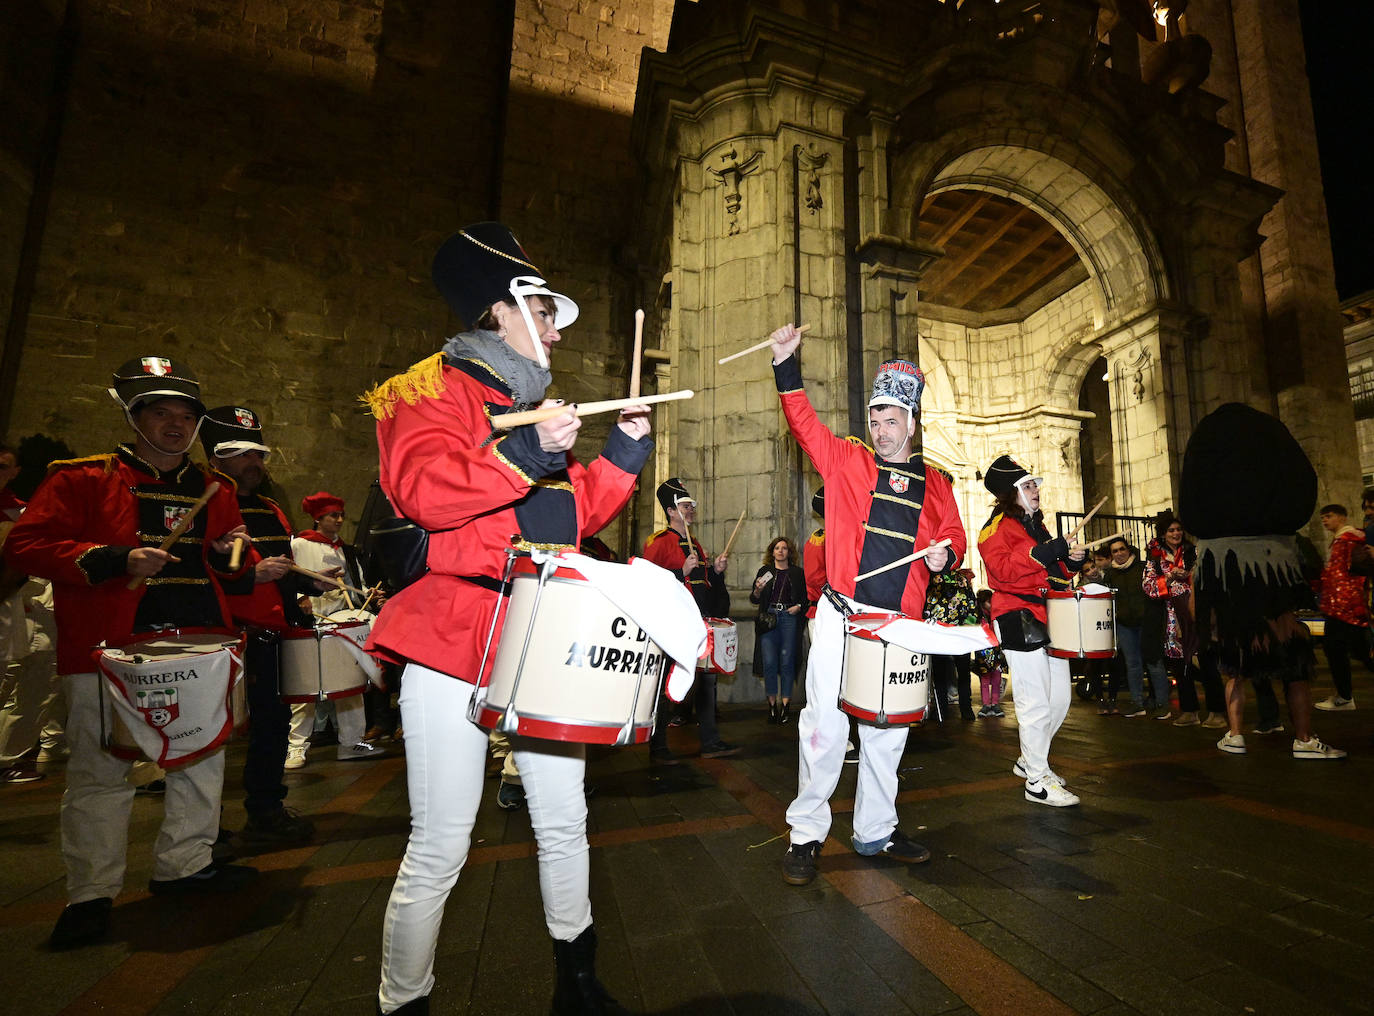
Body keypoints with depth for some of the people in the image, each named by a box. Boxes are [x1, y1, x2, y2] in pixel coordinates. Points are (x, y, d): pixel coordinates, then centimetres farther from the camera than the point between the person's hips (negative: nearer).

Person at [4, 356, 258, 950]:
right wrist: (115, 560, -18)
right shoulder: (83, 479, 0)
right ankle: (90, 894, 19)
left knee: (203, 761, 11)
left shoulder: (215, 490, 13)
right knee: (100, 772, 3)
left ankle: (185, 865, 28)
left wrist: (228, 552, -2)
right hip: (109, 652, -4)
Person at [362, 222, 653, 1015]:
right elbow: (423, 490, -18)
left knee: (565, 822, 15)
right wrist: (526, 452, -25)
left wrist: (625, 451, 9)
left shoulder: (539, 407, 21)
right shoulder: (435, 389, 0)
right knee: (441, 848, 1)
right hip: (454, 638, -6)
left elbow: (577, 512, 19)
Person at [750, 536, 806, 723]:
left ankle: (785, 704, 5)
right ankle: (772, 704, 6)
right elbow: (753, 599, 11)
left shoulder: (797, 573, 13)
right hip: (769, 617, 0)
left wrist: (798, 606, -5)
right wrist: (758, 590, -9)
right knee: (769, 662, -4)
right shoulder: (765, 571, 13)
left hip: (789, 618, 0)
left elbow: (805, 596, 13)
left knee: (787, 661, -3)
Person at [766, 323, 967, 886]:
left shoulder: (934, 484, 13)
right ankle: (806, 834, 12)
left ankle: (876, 830, 31)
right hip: (842, 616, -3)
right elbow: (805, 423, -1)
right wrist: (786, 365, -12)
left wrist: (944, 554, -3)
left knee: (886, 732, 13)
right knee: (825, 724, -5)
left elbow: (953, 534, 19)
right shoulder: (846, 461, 6)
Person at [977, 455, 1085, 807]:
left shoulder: (1035, 524, 20)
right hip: (1018, 619, -9)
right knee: (1036, 703, -6)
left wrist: (1070, 559, 8)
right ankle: (1037, 781, 7)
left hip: (1046, 616, 9)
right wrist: (1041, 553, -29)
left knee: (1061, 697, 14)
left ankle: (1029, 760, 30)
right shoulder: (997, 526, -7)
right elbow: (1002, 569, -23)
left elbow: (1052, 570, 28)